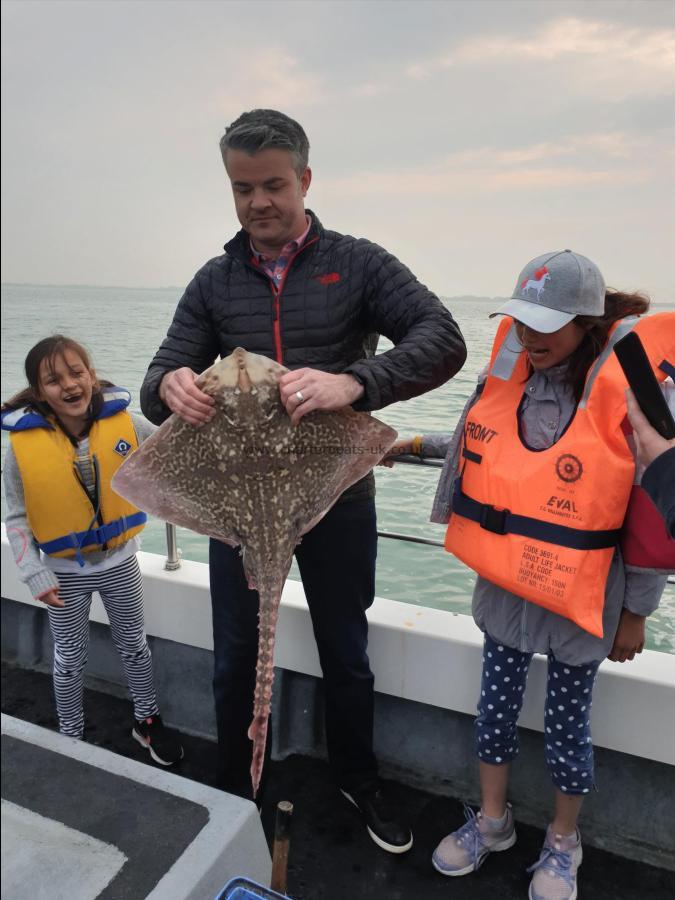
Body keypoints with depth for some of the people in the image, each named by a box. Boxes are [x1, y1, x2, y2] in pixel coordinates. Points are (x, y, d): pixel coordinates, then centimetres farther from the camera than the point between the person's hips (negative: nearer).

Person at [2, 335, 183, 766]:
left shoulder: (124, 422, -16)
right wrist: (36, 575, -16)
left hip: (119, 561, 1)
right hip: (65, 571, -1)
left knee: (134, 645, 18)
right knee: (70, 659, 17)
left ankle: (147, 720, 41)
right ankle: (71, 736, 40)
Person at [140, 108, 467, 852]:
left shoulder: (357, 264, -5)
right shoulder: (215, 282, 3)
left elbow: (443, 341, -19)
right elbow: (158, 386, 0)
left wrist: (355, 382, -38)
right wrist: (168, 387, -27)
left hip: (336, 497, -1)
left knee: (345, 654, 16)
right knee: (235, 658, 15)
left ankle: (358, 779, 44)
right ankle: (234, 795, 42)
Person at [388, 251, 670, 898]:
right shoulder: (509, 368, -4)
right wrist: (413, 444, 3)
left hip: (581, 598, -4)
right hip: (504, 584, 4)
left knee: (566, 725, 14)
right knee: (496, 705, 18)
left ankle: (562, 842, 43)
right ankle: (492, 821, 45)